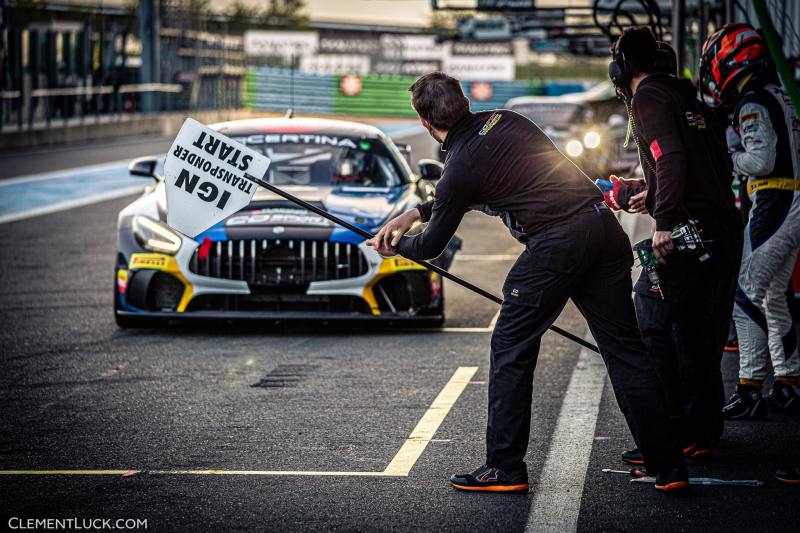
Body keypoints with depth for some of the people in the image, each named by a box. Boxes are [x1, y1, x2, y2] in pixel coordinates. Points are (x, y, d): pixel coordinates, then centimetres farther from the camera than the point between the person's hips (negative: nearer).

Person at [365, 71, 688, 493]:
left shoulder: (460, 167, -4)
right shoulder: (505, 121, 17)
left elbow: (431, 246, 10)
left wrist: (396, 245, 30)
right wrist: (416, 213, 33)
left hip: (556, 243, -7)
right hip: (604, 224, 7)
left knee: (511, 347, 8)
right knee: (624, 347, 8)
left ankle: (504, 468, 11)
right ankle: (667, 467, 7)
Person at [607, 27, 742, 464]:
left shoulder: (648, 97, -5)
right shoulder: (687, 98, 20)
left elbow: (672, 159, -20)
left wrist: (663, 223, -26)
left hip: (687, 233, -9)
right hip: (726, 230, 9)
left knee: (652, 326, -6)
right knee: (700, 334, 17)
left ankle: (671, 437, -10)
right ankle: (704, 432, 22)